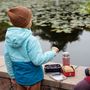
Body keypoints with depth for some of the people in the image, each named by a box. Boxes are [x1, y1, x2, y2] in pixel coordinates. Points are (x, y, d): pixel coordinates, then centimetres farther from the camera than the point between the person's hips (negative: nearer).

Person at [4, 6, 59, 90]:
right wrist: (53, 52, -8)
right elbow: (38, 60, -22)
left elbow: (7, 58, 1)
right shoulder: (30, 40, -25)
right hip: (32, 77, -5)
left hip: (19, 76, 5)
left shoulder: (8, 38, -7)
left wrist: (12, 76, 13)